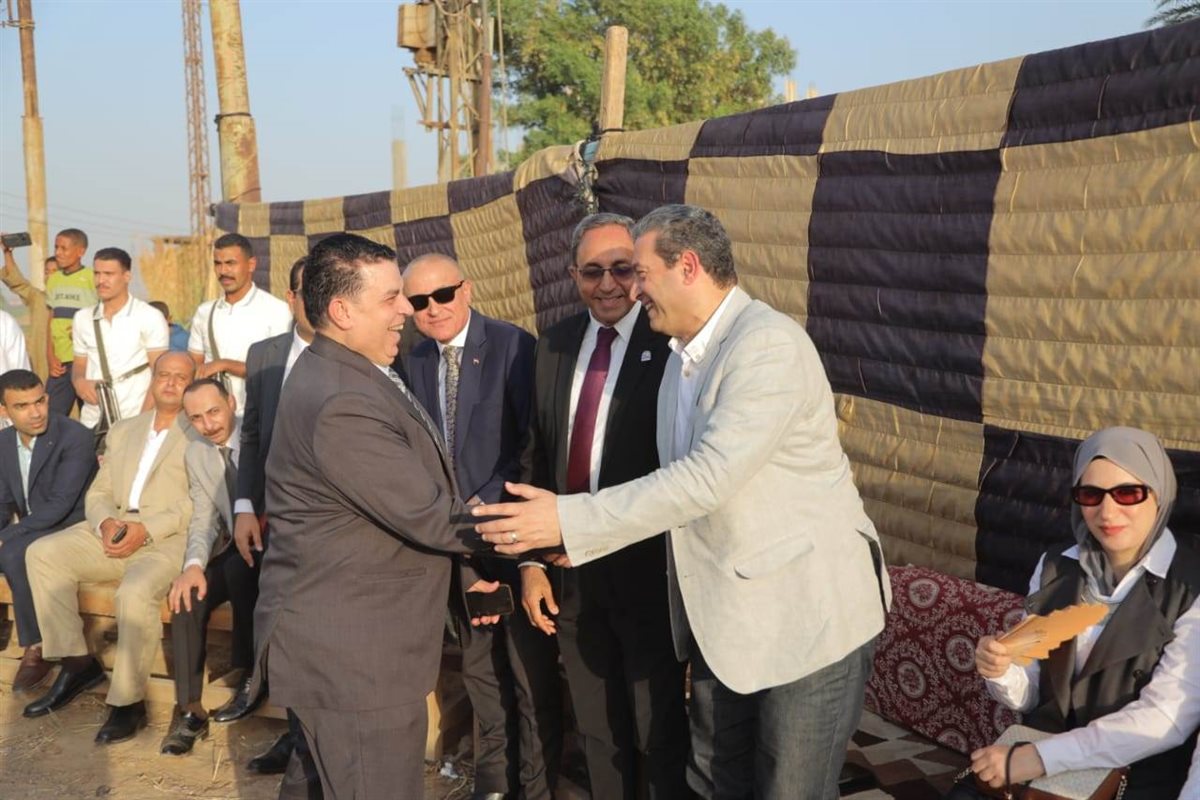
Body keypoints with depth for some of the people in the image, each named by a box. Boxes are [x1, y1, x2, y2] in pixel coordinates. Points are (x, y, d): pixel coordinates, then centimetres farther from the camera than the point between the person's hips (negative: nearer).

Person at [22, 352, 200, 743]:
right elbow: (98, 492, 17)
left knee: (135, 591, -33)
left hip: (169, 538, -6)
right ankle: (78, 663, -3)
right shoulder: (123, 431, 23)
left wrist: (147, 530, -20)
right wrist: (105, 521, -6)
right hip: (114, 532, 7)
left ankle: (128, 701, -18)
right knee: (42, 553, -12)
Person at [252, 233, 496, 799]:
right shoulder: (341, 405, -26)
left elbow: (413, 497, 14)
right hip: (351, 654, -10)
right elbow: (430, 516, -23)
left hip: (354, 638, 10)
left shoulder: (345, 372, 8)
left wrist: (462, 569, 14)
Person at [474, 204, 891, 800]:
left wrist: (571, 521, -27)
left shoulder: (769, 345, -21)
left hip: (807, 614, -8)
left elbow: (709, 478, -29)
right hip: (723, 613, 8)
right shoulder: (682, 353, 8)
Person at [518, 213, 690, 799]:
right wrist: (533, 558, 5)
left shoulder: (672, 343, -14)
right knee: (596, 731, 22)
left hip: (646, 573, -5)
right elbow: (541, 459, 8)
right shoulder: (555, 345, 5)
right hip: (570, 572, 5)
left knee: (659, 734, 15)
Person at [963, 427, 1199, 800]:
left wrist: (1040, 757, -20)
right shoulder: (1054, 567, 3)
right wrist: (1002, 672, -15)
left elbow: (1167, 719, -17)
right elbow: (1030, 694, 6)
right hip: (1037, 758, 4)